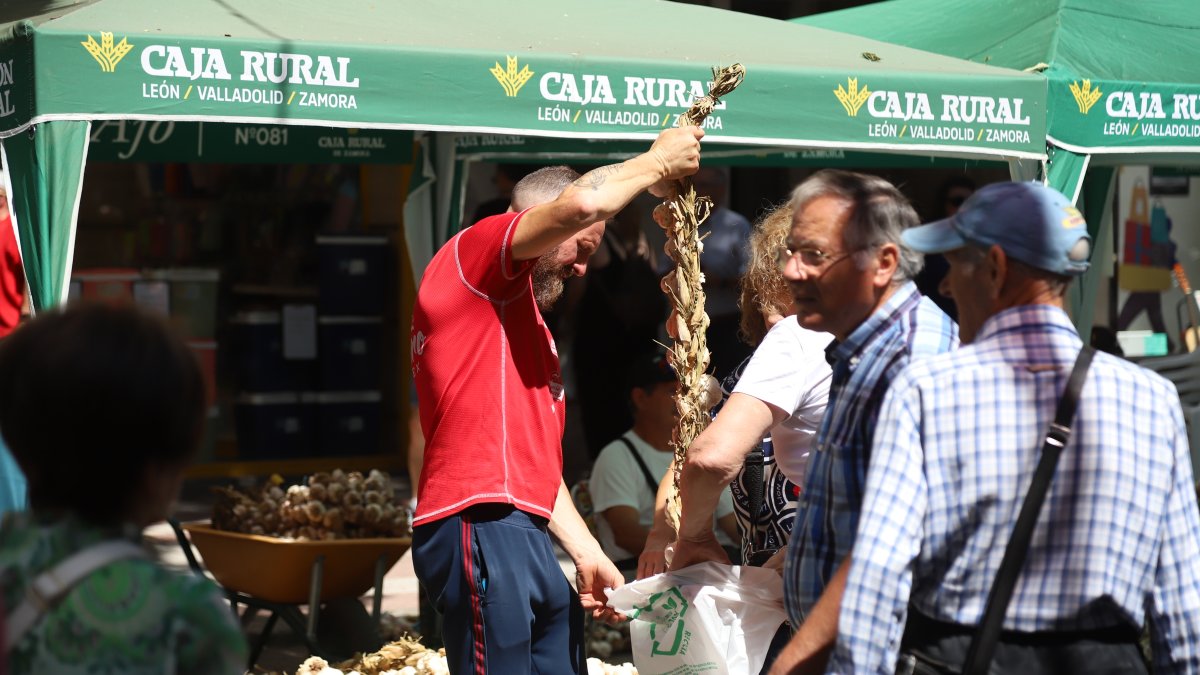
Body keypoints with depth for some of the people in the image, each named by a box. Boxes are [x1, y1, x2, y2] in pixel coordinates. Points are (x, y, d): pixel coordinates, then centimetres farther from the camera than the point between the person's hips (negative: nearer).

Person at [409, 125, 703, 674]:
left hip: (527, 536, 10)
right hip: (482, 527, -10)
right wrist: (657, 162, -1)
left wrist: (588, 554, 18)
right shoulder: (473, 250, 0)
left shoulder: (527, 327, 28)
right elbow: (582, 202, -18)